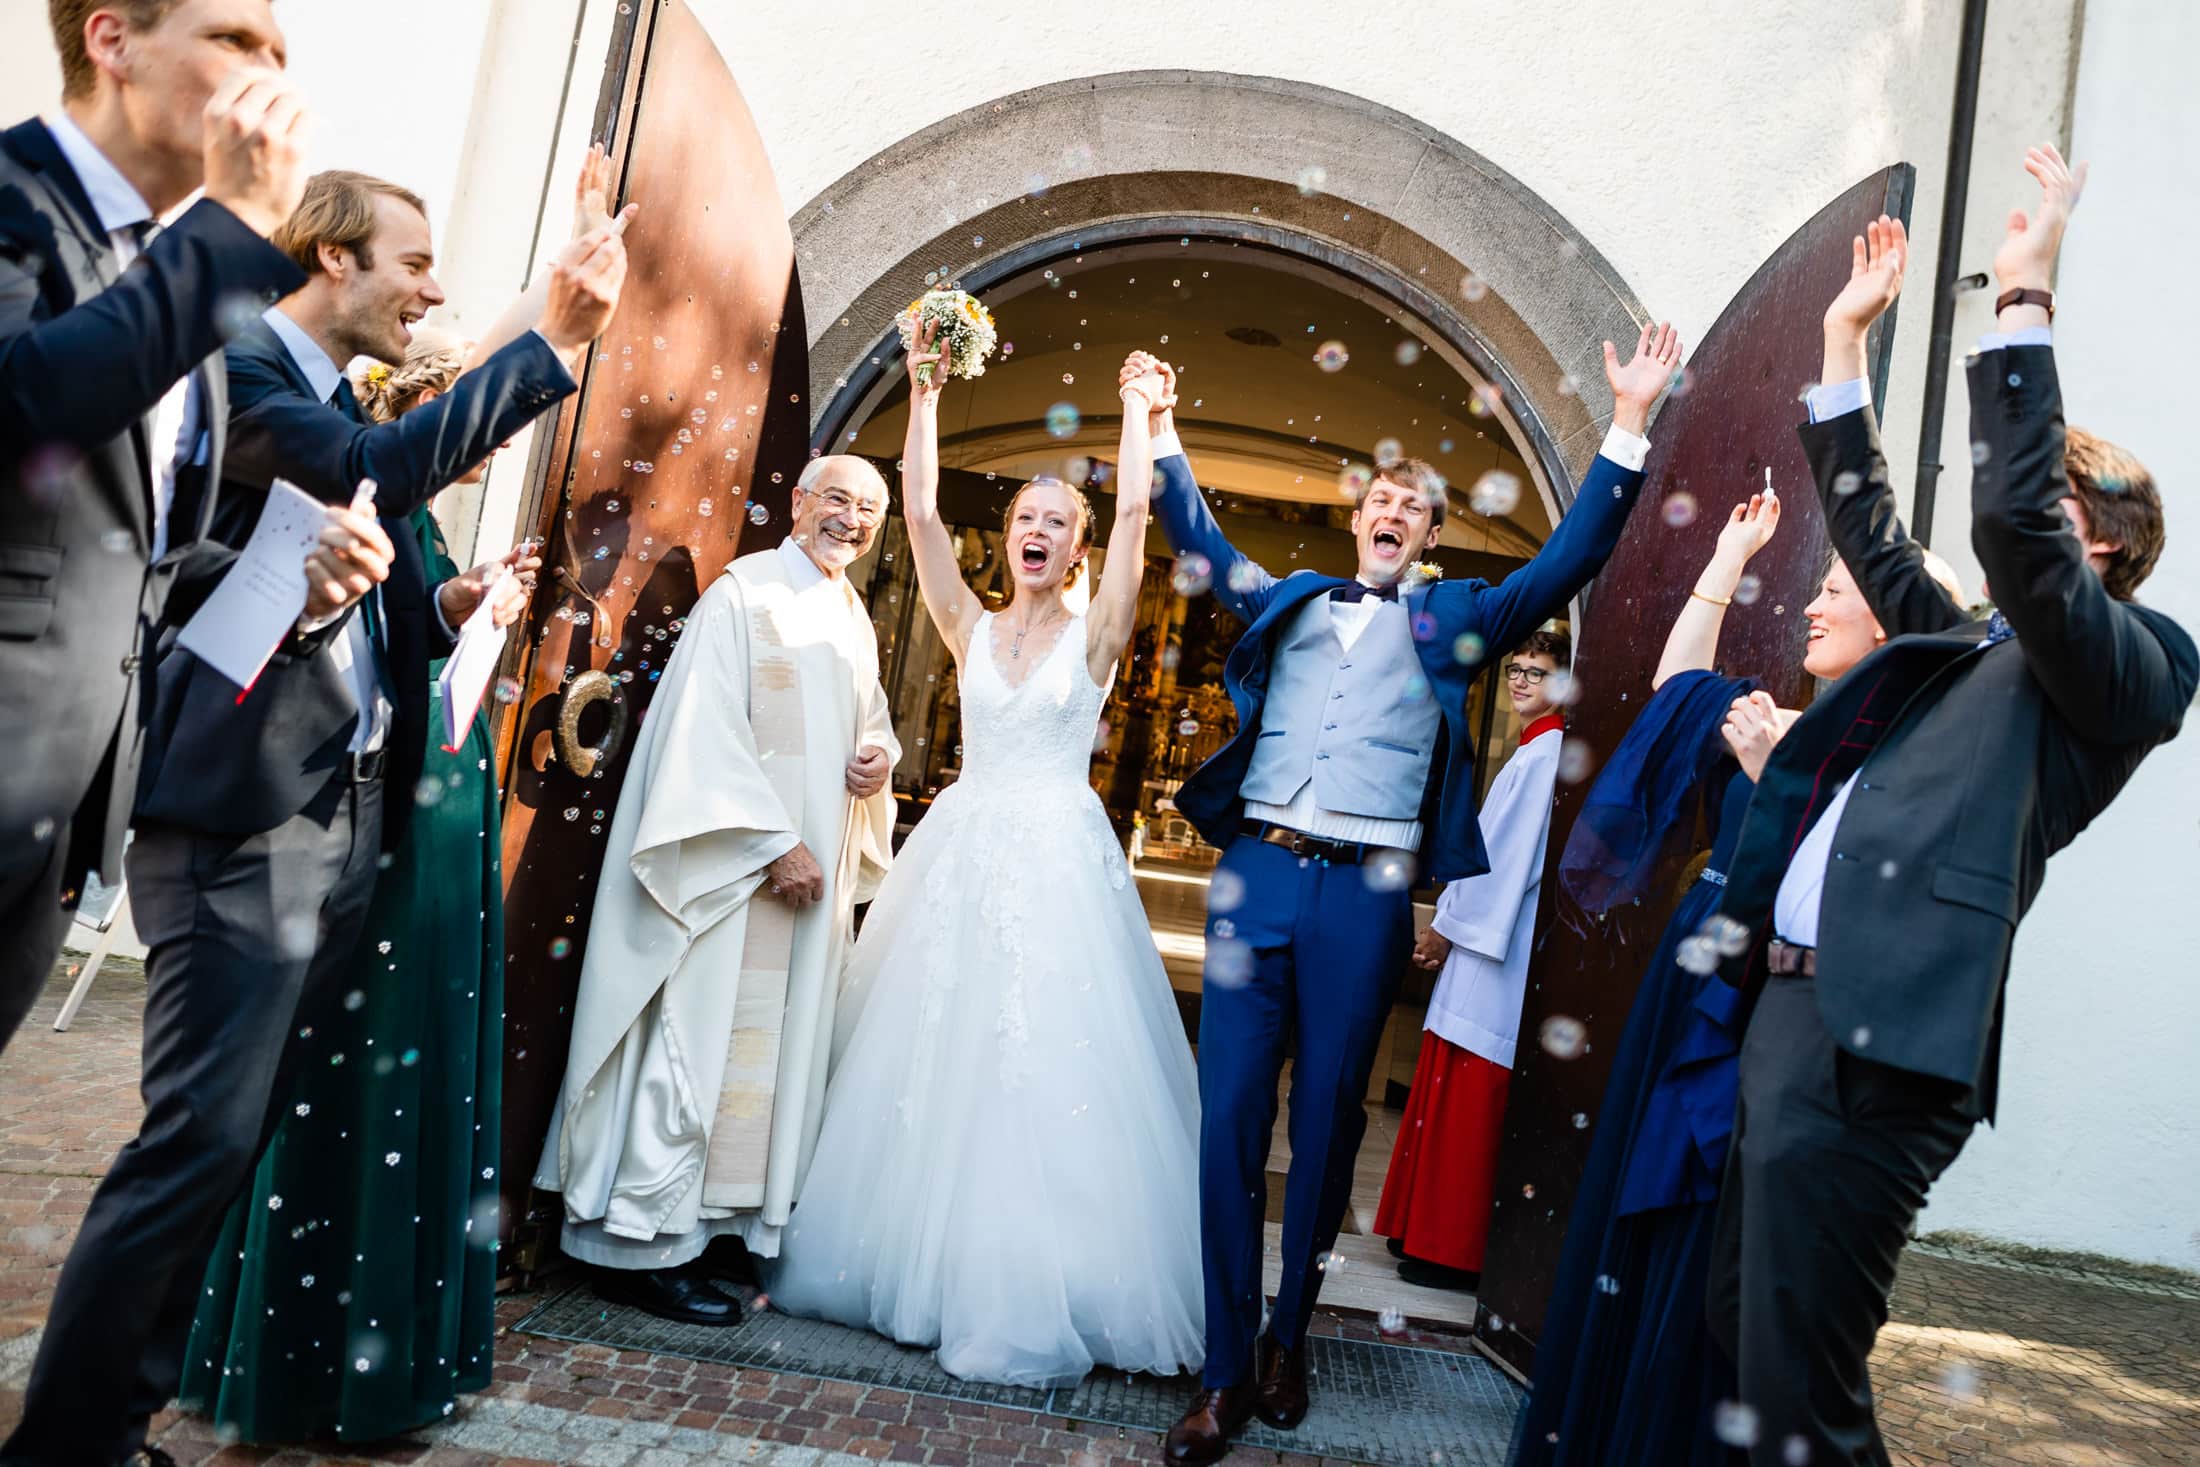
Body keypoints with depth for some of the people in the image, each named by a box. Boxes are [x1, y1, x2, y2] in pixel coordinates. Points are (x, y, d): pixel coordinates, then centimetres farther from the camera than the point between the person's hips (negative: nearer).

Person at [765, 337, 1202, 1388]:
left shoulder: (1094, 635, 3)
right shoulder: (971, 627, 9)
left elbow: (1135, 512, -4)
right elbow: (919, 510, 3)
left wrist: (1137, 412, 4)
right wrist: (925, 393, 3)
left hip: (1059, 859, -3)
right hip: (959, 853, 3)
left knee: (1048, 1067, -3)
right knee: (933, 1056, 7)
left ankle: (1032, 1291, 10)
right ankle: (919, 1262, 24)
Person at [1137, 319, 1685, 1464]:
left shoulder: (1455, 618, 15)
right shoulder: (1288, 599, 19)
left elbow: (1569, 559, 7)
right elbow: (1198, 540, 27)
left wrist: (1628, 426, 2)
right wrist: (1159, 429, 26)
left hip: (1367, 895, -1)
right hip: (1256, 874, 1)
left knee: (1327, 1123, 7)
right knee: (1229, 1117, -1)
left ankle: (1288, 1340, 25)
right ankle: (1224, 1374, 9)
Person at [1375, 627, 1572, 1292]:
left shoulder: (1546, 754, -12)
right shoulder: (1533, 753, 19)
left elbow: (1512, 856, -16)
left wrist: (1450, 927, -11)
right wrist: (1445, 925, 15)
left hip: (1500, 942, -10)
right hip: (1484, 938, 10)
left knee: (1467, 1094, -5)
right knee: (1449, 1087, 12)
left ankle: (1452, 1251, 3)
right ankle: (1428, 1231, 21)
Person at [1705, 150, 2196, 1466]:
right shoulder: (1971, 650, 23)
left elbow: (2010, 521, -17)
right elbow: (1869, 528, 30)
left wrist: (2026, 297, -10)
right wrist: (1847, 338, 29)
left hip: (1879, 1039, -9)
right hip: (1791, 1006, 9)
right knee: (1743, 1329, 16)